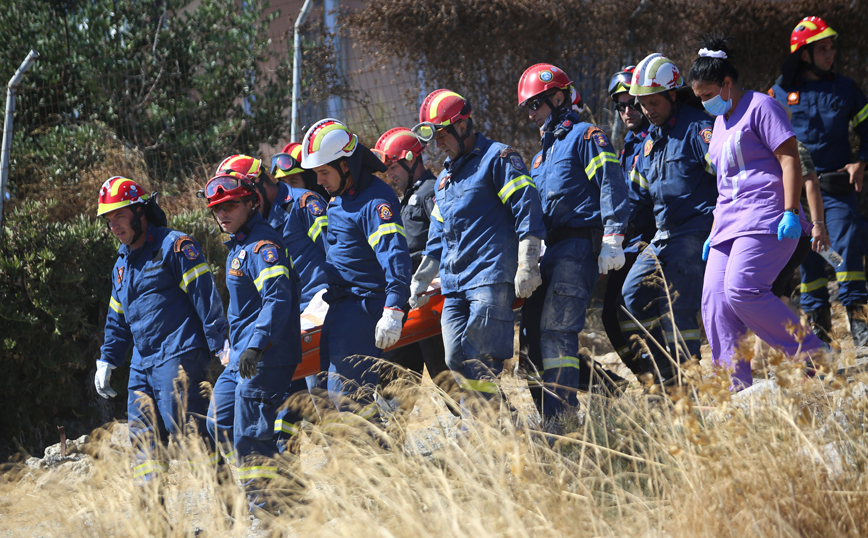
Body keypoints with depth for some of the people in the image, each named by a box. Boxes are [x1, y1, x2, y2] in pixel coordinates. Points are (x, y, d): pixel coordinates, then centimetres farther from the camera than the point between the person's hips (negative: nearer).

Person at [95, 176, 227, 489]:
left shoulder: (174, 246, -4)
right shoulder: (122, 265, 22)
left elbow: (205, 295, -10)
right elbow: (117, 319, 31)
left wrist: (220, 343, -15)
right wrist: (107, 360, 24)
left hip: (179, 355, -8)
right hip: (142, 363, 8)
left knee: (184, 425, -14)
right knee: (143, 437, 2)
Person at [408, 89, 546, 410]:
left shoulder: (497, 158, 0)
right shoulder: (445, 177, 26)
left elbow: (527, 210, -8)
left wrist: (526, 267, -14)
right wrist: (421, 279, 26)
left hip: (490, 276, -8)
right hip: (454, 284, 8)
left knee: (481, 363, -14)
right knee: (457, 361, -3)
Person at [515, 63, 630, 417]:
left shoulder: (585, 136, 1)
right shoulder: (541, 156, 29)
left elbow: (611, 186, -9)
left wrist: (612, 239, -19)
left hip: (578, 245, -9)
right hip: (549, 251, 9)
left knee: (557, 328, -18)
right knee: (533, 330, 1)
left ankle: (560, 414, -21)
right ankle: (602, 385, 9)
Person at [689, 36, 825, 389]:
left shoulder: (759, 106, -3)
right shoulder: (721, 121, 24)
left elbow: (790, 160, -10)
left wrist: (791, 212, -19)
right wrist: (714, 232, 24)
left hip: (765, 220, -9)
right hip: (729, 224, 9)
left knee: (742, 290, -24)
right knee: (715, 301, -5)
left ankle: (814, 357, -14)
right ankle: (737, 388, -6)